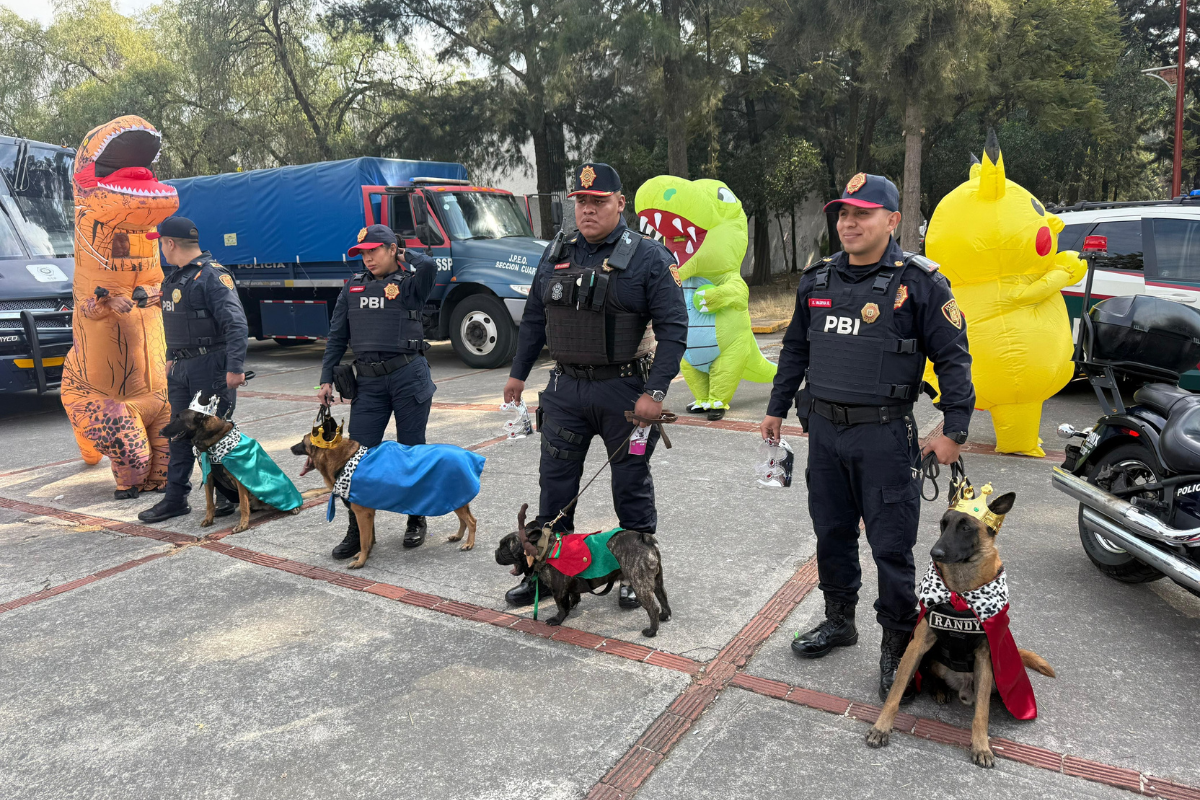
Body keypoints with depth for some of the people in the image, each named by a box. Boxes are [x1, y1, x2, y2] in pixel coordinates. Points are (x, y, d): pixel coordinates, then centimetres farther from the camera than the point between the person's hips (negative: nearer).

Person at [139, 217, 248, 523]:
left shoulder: (212, 275, -14)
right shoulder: (175, 278, 15)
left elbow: (236, 324, -22)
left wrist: (235, 368, -27)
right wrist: (171, 357, 23)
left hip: (211, 366, -9)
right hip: (182, 368, 9)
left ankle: (229, 497, 13)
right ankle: (175, 499, 20)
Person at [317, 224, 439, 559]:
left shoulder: (409, 284, 0)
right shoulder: (353, 287, 13)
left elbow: (429, 265, -23)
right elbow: (337, 337, 15)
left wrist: (403, 255, -3)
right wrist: (326, 379, 10)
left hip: (409, 375, -4)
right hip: (368, 381, 4)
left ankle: (416, 521, 23)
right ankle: (357, 531, 10)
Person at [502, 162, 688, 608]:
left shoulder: (649, 257, -7)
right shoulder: (556, 254, 9)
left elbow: (673, 329, -10)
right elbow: (534, 318, 17)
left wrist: (655, 391, -17)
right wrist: (518, 372, 17)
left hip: (624, 391, -4)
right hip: (565, 388, 5)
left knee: (631, 486, 8)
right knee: (555, 483, 11)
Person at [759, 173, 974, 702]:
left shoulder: (919, 283, -6)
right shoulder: (817, 280, 10)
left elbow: (953, 358, -6)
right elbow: (795, 350, 20)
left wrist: (954, 429, -11)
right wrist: (776, 408, 21)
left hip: (884, 435, -5)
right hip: (824, 429, 6)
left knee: (891, 546, 1)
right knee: (831, 533, 16)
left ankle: (897, 647, 17)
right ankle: (838, 621, 35)